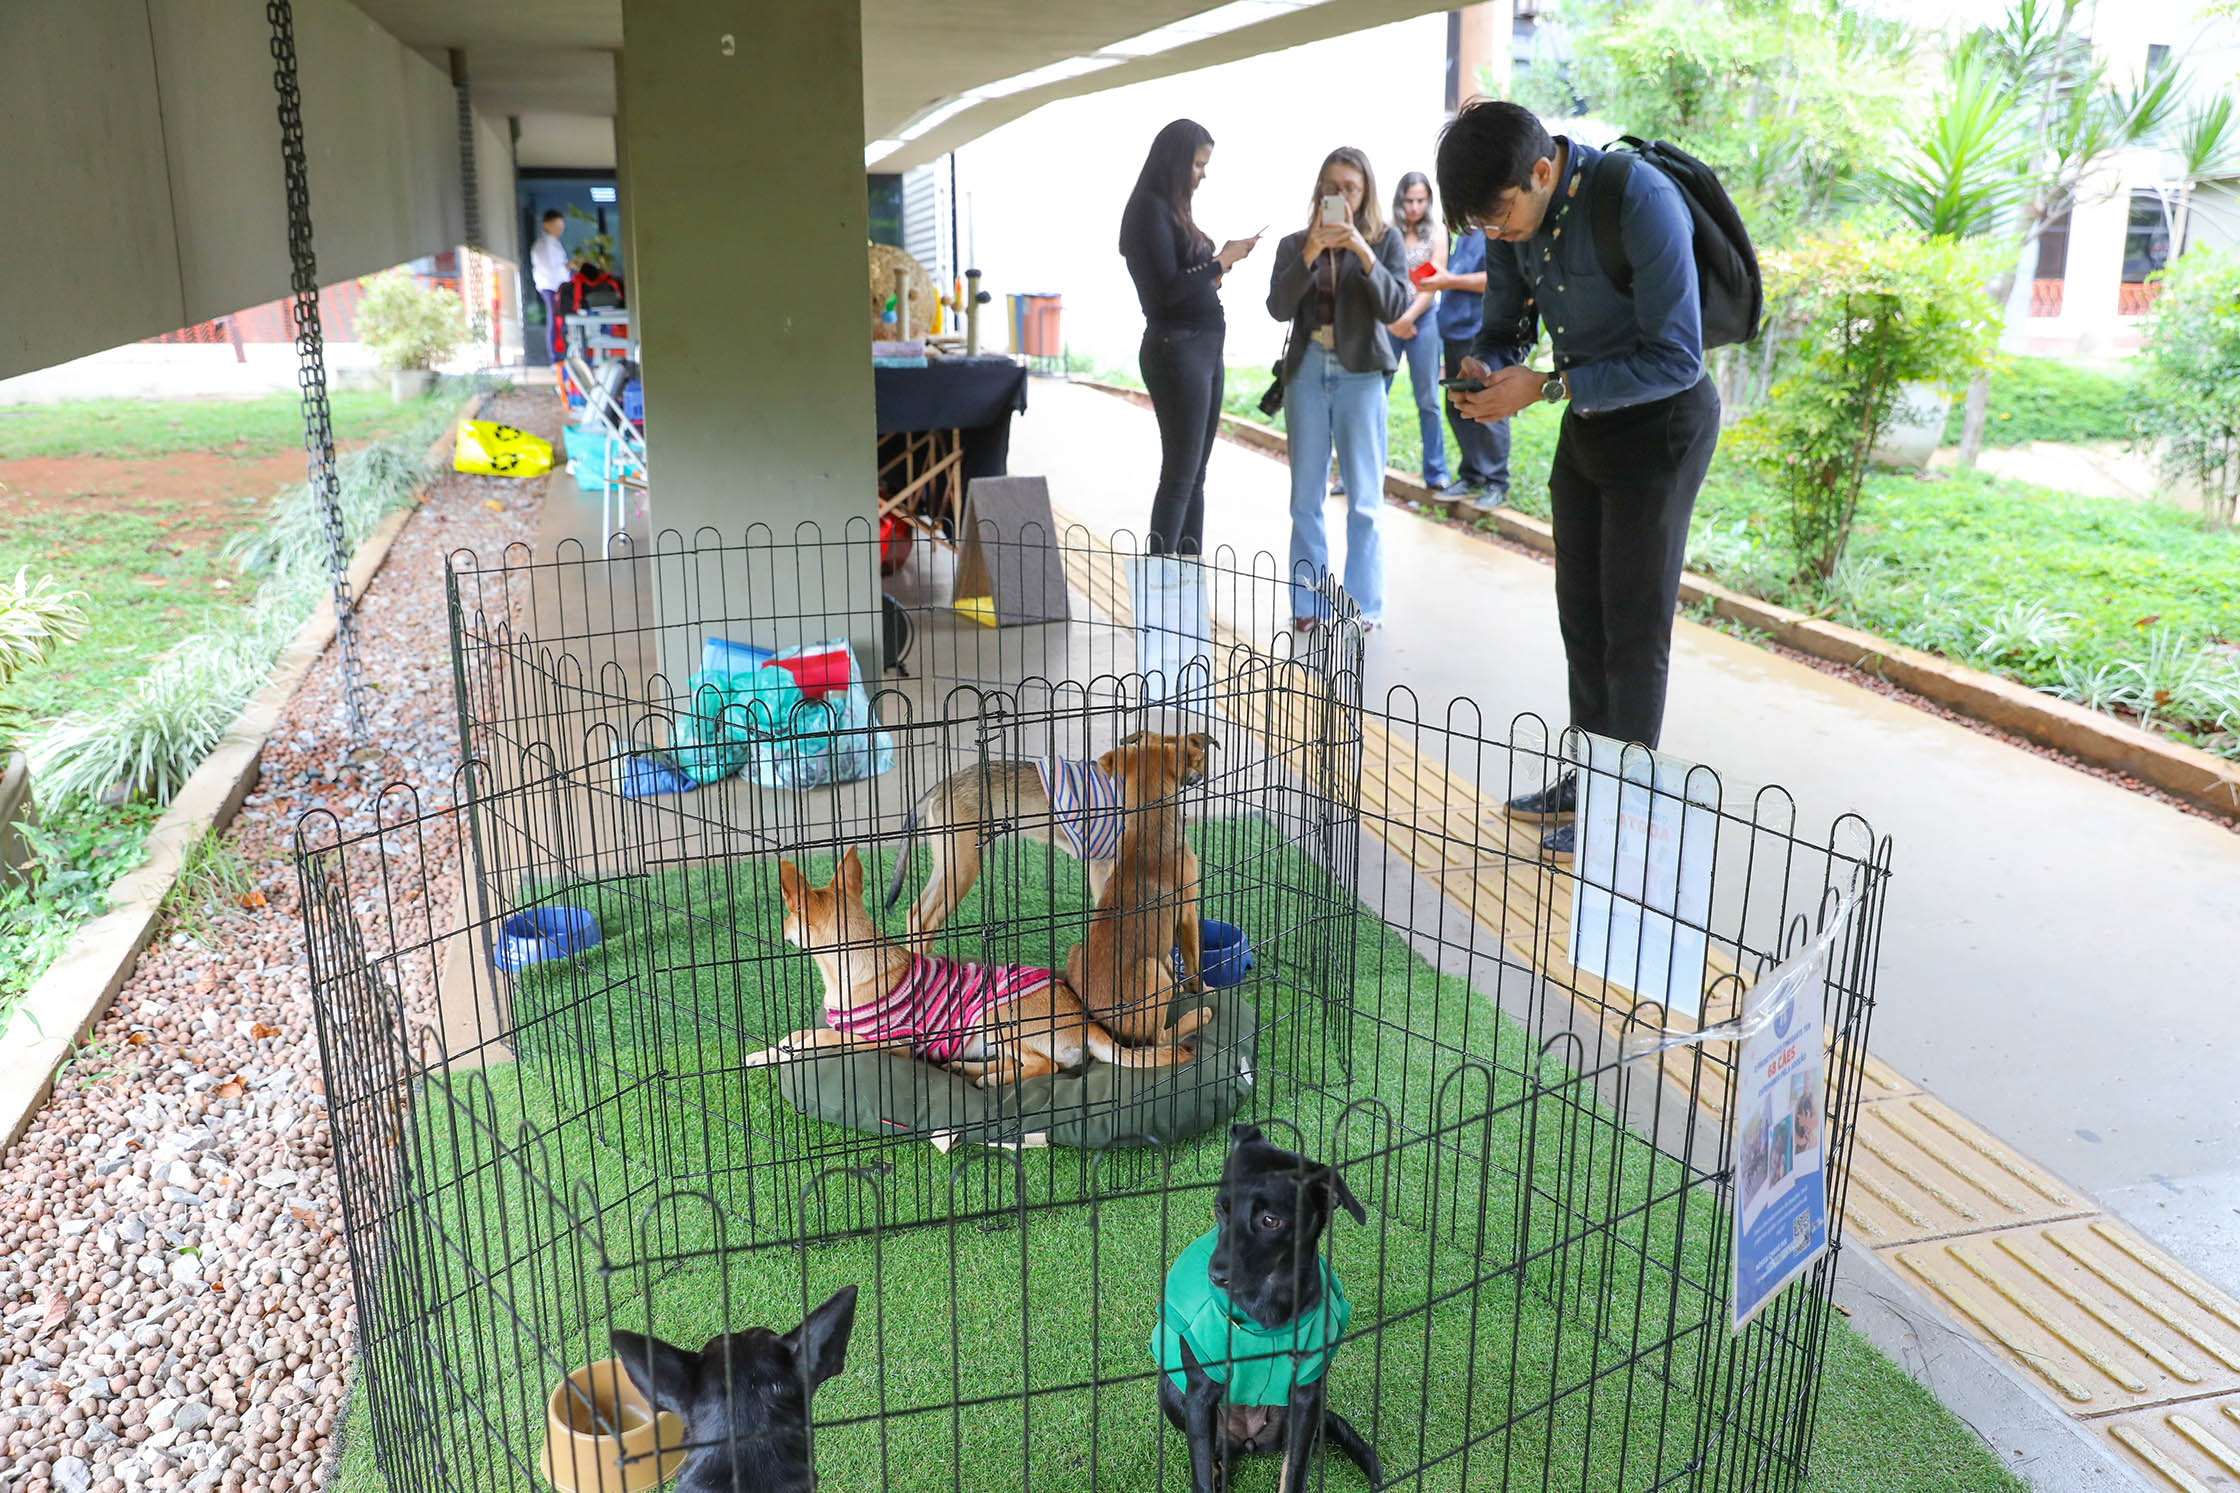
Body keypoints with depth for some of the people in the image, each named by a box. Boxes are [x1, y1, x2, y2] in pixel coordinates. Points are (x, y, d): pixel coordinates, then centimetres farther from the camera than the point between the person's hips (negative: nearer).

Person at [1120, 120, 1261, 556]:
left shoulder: (1173, 210, 16)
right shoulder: (1150, 210, -11)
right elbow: (1167, 288, -18)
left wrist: (1219, 266, 4)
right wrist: (1221, 262, -11)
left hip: (1204, 347, 9)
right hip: (1176, 349, -9)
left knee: (1194, 474, 10)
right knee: (1180, 474, -9)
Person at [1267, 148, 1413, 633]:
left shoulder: (1384, 241, 5)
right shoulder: (1294, 244, 9)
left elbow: (1396, 307, -8)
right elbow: (1279, 308, -5)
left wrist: (1363, 253, -17)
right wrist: (1310, 254, -15)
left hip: (1359, 374, -2)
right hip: (1307, 371, 2)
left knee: (1364, 499, -1)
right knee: (1305, 498, 5)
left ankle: (1364, 608, 7)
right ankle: (1308, 605, 12)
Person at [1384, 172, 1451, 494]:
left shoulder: (1436, 232, 6)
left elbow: (1433, 282, 0)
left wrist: (1407, 319, -9)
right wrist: (1391, 321, -9)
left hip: (1422, 320, 0)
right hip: (1386, 320, 0)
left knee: (1428, 400, 1)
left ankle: (1436, 475, 7)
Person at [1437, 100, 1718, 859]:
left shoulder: (1639, 202, -28)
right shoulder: (1515, 214, -6)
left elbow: (1677, 360, -27)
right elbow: (1505, 325, 6)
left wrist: (1544, 388, -29)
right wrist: (1481, 368, -18)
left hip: (1659, 422, -7)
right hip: (1586, 421, 8)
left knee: (1634, 624, -2)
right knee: (1581, 615, 14)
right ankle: (1589, 776, 29)